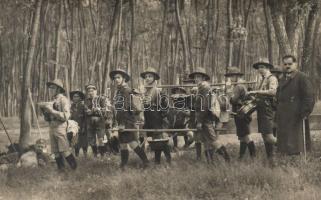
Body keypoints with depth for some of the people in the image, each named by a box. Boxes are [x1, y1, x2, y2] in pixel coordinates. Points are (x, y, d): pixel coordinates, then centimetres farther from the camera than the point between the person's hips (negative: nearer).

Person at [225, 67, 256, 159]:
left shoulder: (238, 87, -15)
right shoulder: (242, 85, 17)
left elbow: (233, 100, -22)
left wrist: (230, 93, -7)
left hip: (240, 114, -10)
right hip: (242, 114, 10)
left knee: (246, 136, -9)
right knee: (242, 137, 13)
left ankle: (253, 155, -8)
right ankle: (241, 156, 18)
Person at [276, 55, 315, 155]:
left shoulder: (302, 77, -5)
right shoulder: (283, 79, 19)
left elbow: (309, 97, -11)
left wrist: (305, 113, -17)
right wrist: (278, 113, 13)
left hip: (296, 118, -7)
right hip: (283, 118, 7)